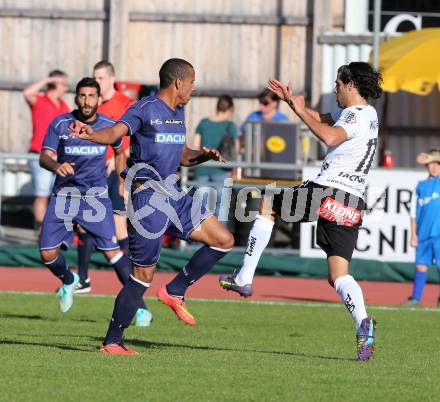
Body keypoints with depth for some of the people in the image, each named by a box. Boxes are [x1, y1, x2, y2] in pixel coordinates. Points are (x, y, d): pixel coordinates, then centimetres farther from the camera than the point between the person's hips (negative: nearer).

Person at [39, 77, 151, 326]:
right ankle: (68, 281, 27)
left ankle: (139, 305, -7)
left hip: (96, 197, -1)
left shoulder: (109, 126, 0)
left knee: (112, 251, -15)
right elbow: (44, 156, -12)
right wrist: (56, 166, -34)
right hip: (64, 195, 1)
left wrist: (121, 182, 15)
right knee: (48, 253, -7)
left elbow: (119, 152, 20)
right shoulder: (61, 124, -4)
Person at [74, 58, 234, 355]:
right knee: (144, 274, -6)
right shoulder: (145, 110, -11)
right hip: (148, 196, -8)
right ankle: (112, 342, 2)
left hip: (174, 195, 8)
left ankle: (175, 292, 13)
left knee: (223, 240, 6)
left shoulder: (178, 113, 14)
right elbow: (115, 132, -28)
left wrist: (204, 156, 5)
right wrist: (92, 134, -49)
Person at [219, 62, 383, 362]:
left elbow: (330, 136, -29)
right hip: (352, 205, 8)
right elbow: (325, 120, 36)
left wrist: (300, 110, -17)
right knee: (339, 275, 4)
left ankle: (244, 278, 16)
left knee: (267, 205, 16)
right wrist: (292, 101, 32)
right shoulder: (367, 114, 22)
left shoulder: (357, 115, -8)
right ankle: (363, 322, -24)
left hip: (327, 192, -8)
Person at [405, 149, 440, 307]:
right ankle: (416, 297, 11)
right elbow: (414, 212, 12)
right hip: (423, 233, 3)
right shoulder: (421, 186, 14)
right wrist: (413, 233, 7)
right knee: (421, 264, 5)